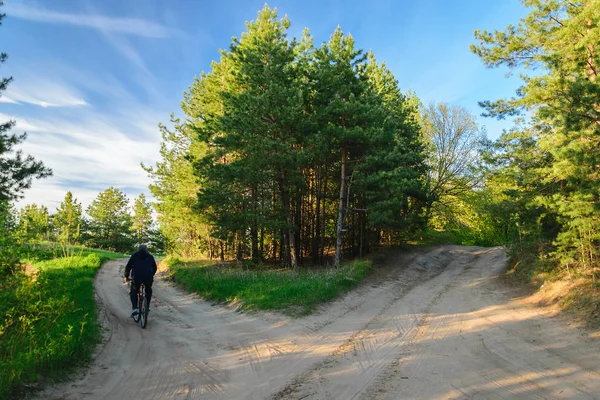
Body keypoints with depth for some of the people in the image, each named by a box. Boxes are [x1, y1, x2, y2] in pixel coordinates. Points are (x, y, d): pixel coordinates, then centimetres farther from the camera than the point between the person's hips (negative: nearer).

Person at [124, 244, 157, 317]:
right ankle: (147, 307, 23)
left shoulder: (134, 256, 16)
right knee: (148, 291, 30)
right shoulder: (150, 257, 20)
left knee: (133, 293, 20)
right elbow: (154, 268, 27)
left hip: (136, 278, -1)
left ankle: (134, 308, 1)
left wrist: (126, 276, 30)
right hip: (148, 278, 1)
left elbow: (128, 266, 16)